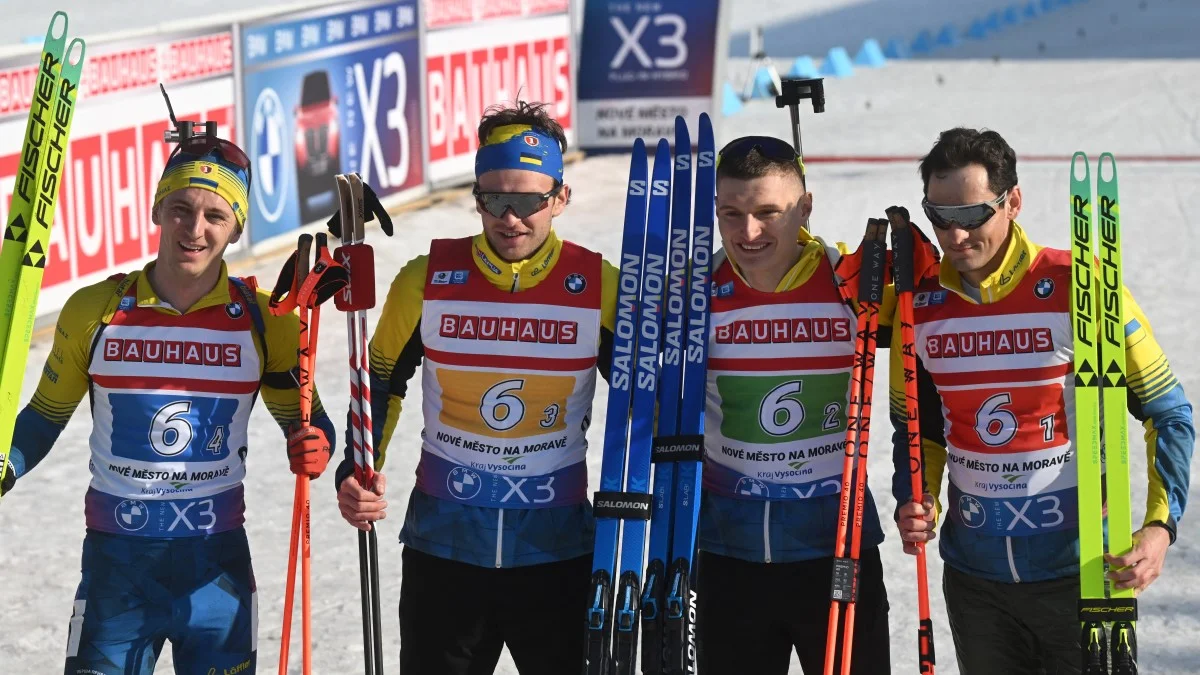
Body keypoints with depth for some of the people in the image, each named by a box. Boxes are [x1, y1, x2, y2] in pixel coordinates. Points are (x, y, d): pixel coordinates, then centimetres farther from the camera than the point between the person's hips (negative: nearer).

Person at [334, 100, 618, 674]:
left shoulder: (600, 288, -7)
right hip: (442, 547, 1)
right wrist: (357, 473, -4)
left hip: (559, 554, 0)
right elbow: (380, 380, 8)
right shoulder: (427, 280, -6)